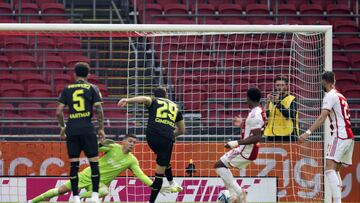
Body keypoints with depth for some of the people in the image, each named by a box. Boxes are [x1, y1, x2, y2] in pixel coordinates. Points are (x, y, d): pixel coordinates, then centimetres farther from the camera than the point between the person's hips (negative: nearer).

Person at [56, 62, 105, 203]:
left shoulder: (67, 89, 9)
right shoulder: (92, 89, 4)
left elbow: (59, 112, 4)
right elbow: (99, 110, -4)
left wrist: (62, 127, 18)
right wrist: (101, 128, 4)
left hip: (72, 130, 2)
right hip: (88, 130, -2)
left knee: (74, 164, 5)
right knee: (94, 162, 4)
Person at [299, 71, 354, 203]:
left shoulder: (330, 96, -6)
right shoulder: (340, 96, 20)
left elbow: (322, 117, -19)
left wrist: (308, 133, -26)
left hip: (340, 136, -9)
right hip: (349, 136, 9)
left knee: (329, 168, -17)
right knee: (335, 170, 16)